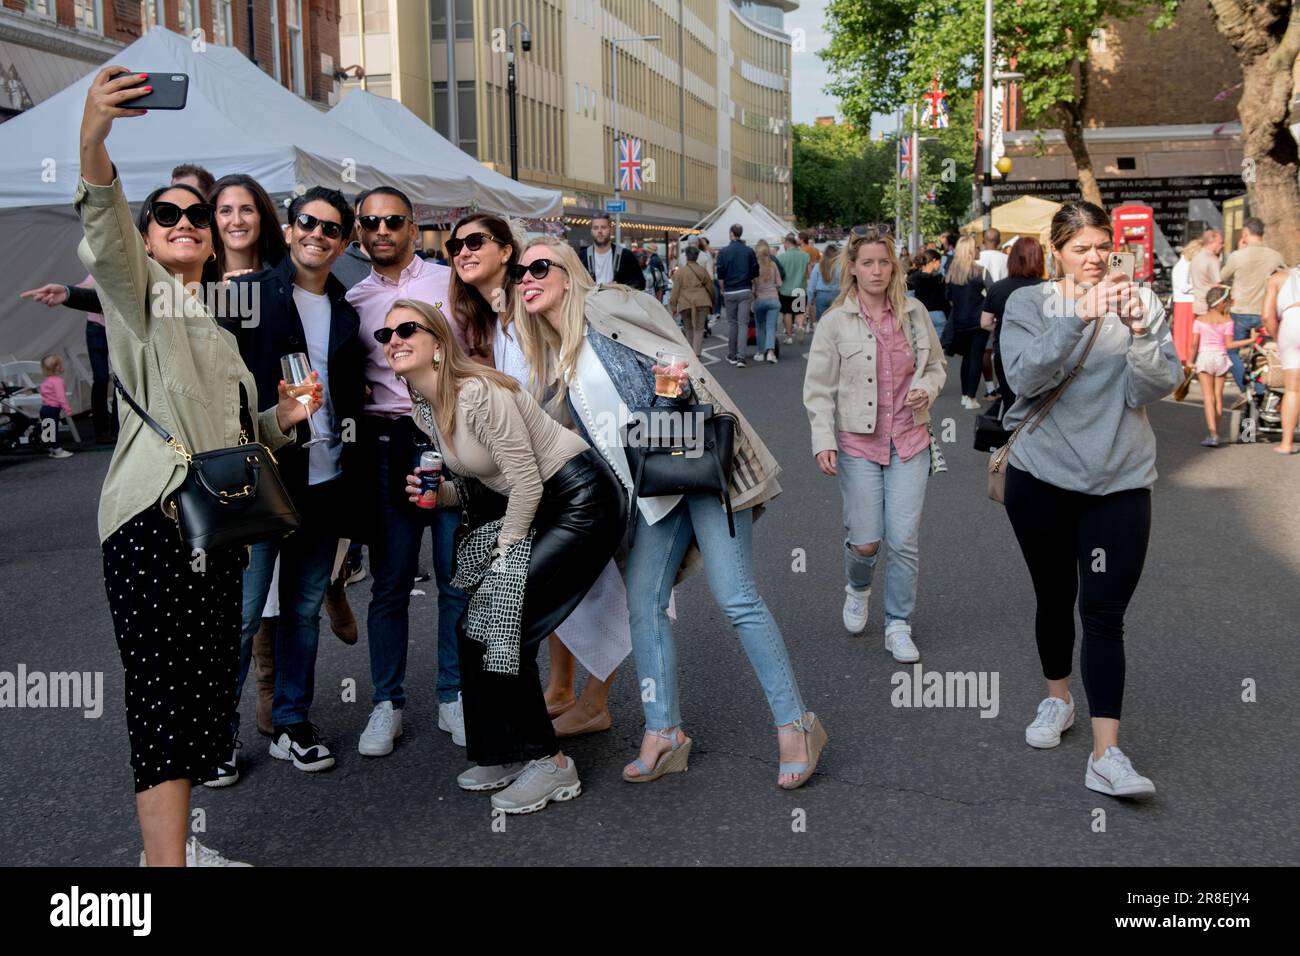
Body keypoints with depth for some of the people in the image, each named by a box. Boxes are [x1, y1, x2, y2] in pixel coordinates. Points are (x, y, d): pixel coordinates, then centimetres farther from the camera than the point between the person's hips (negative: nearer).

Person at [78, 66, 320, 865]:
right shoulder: (138, 291, 3)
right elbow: (105, 240, -20)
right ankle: (167, 861, -13)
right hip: (152, 514, -7)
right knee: (167, 688, -13)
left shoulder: (222, 319, 24)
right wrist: (94, 145, -38)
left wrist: (282, 418, 7)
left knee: (209, 686, 8)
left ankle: (170, 843, 19)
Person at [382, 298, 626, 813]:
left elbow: (527, 482, -20)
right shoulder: (426, 413, 8)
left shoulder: (478, 393, -21)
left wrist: (503, 556, -12)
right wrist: (437, 494, -3)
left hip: (583, 501, -9)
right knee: (473, 628, 4)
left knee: (499, 627, -13)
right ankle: (506, 756, 19)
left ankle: (549, 765, 1)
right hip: (539, 512, 9)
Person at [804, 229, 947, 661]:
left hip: (909, 441, 2)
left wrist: (928, 390, -4)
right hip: (858, 443, -2)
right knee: (865, 541, -2)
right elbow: (818, 388, -2)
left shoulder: (915, 313, 5)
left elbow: (936, 365, 18)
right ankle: (857, 588, 34)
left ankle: (898, 627, 15)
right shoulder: (835, 321, -3)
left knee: (904, 540, -2)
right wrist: (823, 441, -13)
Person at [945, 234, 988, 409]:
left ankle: (965, 395, 21)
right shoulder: (979, 271, -12)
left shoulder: (951, 272, 0)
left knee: (967, 357, 17)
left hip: (959, 321, 5)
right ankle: (971, 398, -3)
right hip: (978, 320, -5)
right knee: (976, 358, 0)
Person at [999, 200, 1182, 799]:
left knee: (1104, 612, -8)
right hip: (1042, 477, 1)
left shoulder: (1141, 301, 2)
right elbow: (1024, 376, -17)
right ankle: (1058, 699, 40)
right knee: (1055, 597, 16)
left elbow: (1156, 389, -7)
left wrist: (1137, 329, -23)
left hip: (1120, 482, -1)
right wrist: (1078, 319, -27)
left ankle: (1106, 755, -9)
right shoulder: (1028, 304, -1)